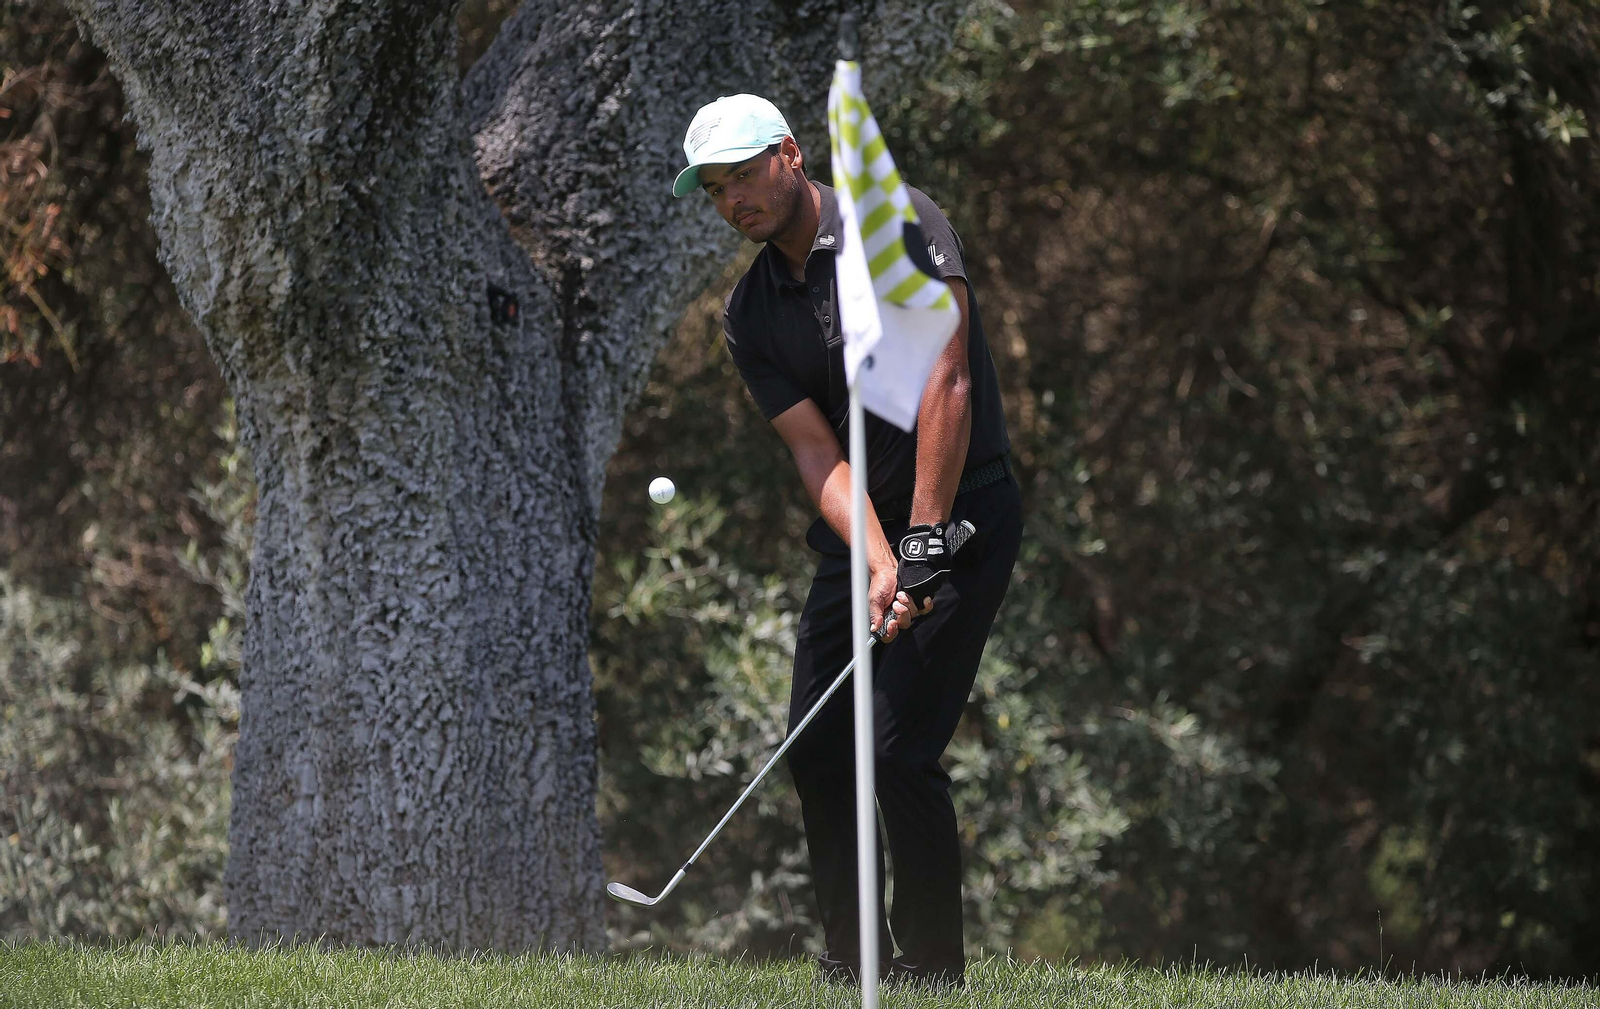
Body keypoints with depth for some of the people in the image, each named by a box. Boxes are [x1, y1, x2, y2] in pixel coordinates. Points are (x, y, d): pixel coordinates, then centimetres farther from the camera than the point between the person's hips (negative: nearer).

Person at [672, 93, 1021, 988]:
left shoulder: (900, 224, -12)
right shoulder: (752, 316, 5)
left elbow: (946, 384, -19)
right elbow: (818, 452, -4)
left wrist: (924, 542, -23)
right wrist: (880, 566, -21)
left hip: (963, 518, -7)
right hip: (858, 537, 7)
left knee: (901, 748, -14)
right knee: (819, 747, 3)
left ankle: (932, 965, -4)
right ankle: (854, 965, 15)